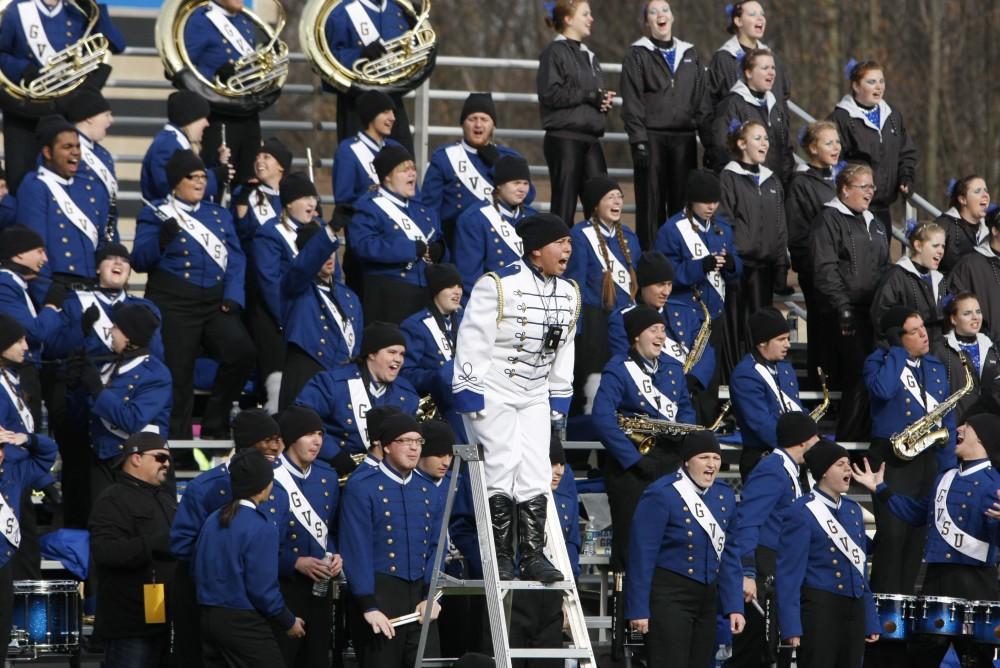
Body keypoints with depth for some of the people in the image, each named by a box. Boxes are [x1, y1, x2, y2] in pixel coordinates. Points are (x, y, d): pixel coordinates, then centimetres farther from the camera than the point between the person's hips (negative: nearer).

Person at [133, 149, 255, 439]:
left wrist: (233, 296, -5)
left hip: (216, 303, 4)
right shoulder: (155, 214, 6)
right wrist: (162, 239, -22)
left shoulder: (219, 215, 19)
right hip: (174, 304, -3)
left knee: (242, 352, -17)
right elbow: (141, 260, -4)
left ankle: (215, 426, -3)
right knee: (178, 374, -7)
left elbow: (235, 259, 12)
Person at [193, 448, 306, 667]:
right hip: (243, 622, -8)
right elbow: (262, 589, -16)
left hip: (209, 617, 8)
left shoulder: (213, 520, 6)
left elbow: (196, 569, 13)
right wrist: (289, 623, -2)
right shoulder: (261, 528, -15)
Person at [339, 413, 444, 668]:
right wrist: (369, 607, -15)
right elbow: (357, 551, -10)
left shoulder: (429, 492, 14)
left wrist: (431, 596, -4)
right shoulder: (361, 488, -4)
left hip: (420, 594, 5)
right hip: (381, 596, -5)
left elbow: (435, 548, 11)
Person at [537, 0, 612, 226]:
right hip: (565, 137, -7)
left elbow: (599, 96, 25)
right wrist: (590, 96, -11)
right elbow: (551, 93, -15)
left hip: (590, 138, 7)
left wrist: (604, 100, 2)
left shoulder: (588, 55, 20)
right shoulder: (555, 52, -4)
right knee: (564, 206, -5)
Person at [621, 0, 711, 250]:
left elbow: (702, 100, 13)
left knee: (683, 202, 1)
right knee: (651, 203, -3)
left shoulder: (690, 54, 15)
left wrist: (709, 139, 5)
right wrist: (639, 141, -13)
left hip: (684, 139, 3)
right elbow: (632, 103, -4)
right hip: (652, 138, -3)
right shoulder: (637, 55, 3)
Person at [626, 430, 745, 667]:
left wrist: (734, 606, 6)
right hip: (668, 595, -7)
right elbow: (642, 556, -12)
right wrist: (638, 609, -14)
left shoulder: (725, 496, 7)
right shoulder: (661, 495, -12)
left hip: (707, 598, 7)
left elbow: (729, 556, 12)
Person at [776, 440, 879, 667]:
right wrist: (791, 627, -16)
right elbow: (789, 573, -10)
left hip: (855, 609, 7)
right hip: (820, 609, -7)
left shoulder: (853, 510, 14)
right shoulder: (802, 512, -8)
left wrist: (871, 621, 16)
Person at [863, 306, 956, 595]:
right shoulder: (879, 361, -1)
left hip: (929, 461, 6)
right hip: (892, 460, -6)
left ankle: (906, 596, 14)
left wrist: (948, 465, 10)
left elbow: (947, 419, 17)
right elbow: (882, 389, -25)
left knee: (917, 535, 7)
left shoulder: (936, 367, 15)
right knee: (892, 533, -12)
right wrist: (897, 351, -16)